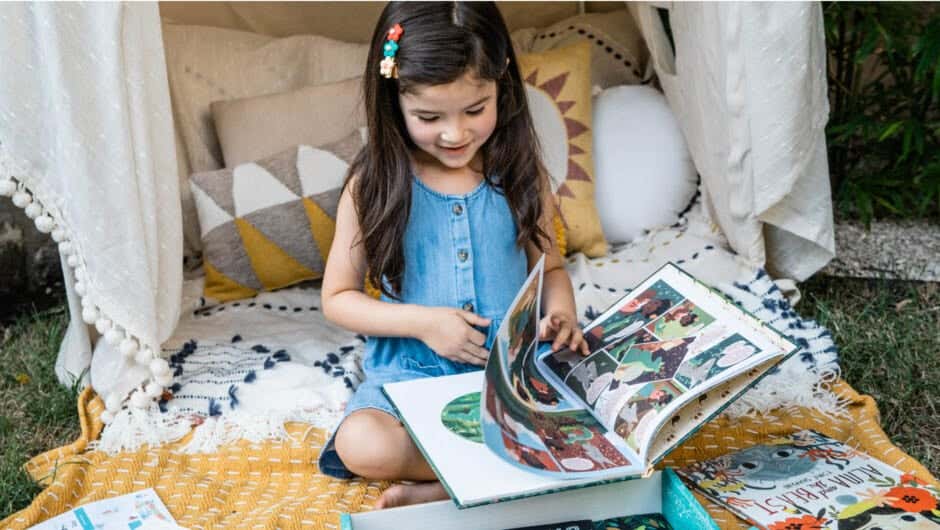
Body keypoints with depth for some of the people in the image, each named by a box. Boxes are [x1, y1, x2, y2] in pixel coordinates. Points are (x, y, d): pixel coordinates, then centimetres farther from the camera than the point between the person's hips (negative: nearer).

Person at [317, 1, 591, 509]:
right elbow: (337, 297, 1)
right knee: (360, 444, -31)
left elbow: (549, 266, 14)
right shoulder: (374, 185, -5)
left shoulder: (522, 176, 1)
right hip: (410, 372, -1)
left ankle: (436, 492, -18)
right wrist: (422, 322, -14)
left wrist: (559, 314, -9)